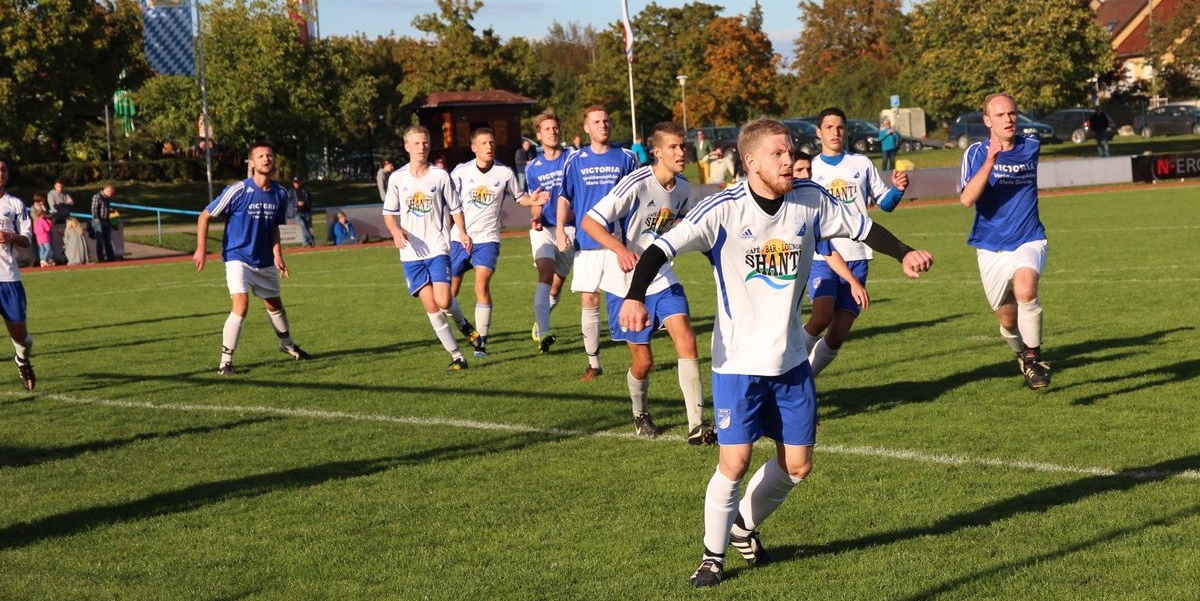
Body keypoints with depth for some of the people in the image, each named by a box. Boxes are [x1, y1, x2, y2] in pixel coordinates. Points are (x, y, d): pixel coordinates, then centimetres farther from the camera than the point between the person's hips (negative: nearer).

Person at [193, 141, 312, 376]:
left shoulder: (281, 194, -1)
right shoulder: (238, 190, -17)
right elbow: (205, 216, -9)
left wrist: (277, 254, 2)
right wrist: (201, 248, -13)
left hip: (265, 262, 6)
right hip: (238, 258, -5)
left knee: (275, 305, 19)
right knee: (241, 305, -21)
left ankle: (287, 345, 45)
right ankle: (225, 361, -13)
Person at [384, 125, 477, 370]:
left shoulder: (440, 175, 2)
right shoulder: (397, 178, 4)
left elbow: (454, 208, 9)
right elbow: (389, 213, 10)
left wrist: (463, 233, -6)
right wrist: (396, 231, -11)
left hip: (437, 248, -1)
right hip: (411, 252, 1)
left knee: (443, 301, -16)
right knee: (430, 306, -5)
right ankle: (456, 355, 4)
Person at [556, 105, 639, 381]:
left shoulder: (625, 158, 5)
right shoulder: (576, 161, 5)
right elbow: (564, 198, 7)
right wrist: (561, 231, -5)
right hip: (587, 242, 1)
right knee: (589, 301, 0)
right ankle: (593, 363, 9)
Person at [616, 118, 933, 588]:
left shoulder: (811, 201, -4)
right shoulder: (723, 210, -17)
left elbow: (861, 227, 10)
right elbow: (662, 248, -23)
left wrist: (904, 253, -5)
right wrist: (635, 297, -39)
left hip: (790, 359, 5)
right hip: (737, 361, -5)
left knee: (797, 466, 8)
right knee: (734, 463, -7)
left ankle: (745, 526, 35)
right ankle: (714, 553, 16)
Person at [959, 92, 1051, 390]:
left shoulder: (1031, 146, 3)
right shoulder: (976, 153, -6)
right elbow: (967, 199, -24)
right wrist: (990, 161, -30)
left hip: (1029, 242, 0)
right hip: (991, 249, 0)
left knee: (1025, 290, -31)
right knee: (1008, 320, 8)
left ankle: (1034, 358, -13)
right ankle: (1022, 355, 41)